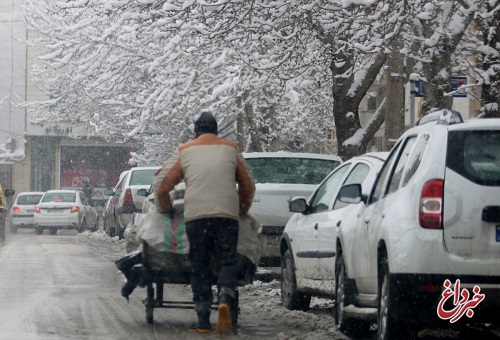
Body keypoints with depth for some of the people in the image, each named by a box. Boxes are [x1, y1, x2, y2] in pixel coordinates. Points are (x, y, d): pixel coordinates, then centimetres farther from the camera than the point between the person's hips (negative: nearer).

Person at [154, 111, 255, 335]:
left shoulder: (184, 152, 15)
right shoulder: (231, 150, 18)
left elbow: (161, 186, 13)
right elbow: (248, 186, 23)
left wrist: (165, 209, 30)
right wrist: (242, 210, 38)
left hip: (195, 216, 0)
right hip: (227, 215, 0)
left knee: (200, 268, 7)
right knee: (226, 263, 2)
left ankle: (203, 320, 3)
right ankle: (225, 300, -26)